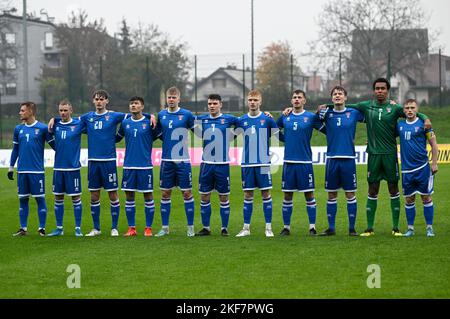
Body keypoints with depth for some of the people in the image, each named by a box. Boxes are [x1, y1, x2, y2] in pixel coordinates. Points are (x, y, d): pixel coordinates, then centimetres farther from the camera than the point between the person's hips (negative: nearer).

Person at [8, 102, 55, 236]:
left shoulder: (43, 128, -3)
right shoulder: (18, 129, 10)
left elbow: (54, 145, 2)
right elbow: (15, 149, 16)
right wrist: (11, 168, 14)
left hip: (37, 171, -4)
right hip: (22, 171, 4)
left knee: (40, 199, -1)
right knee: (23, 199, 7)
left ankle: (42, 228, 5)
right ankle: (23, 228, 12)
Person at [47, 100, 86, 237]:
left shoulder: (78, 124, -4)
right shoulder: (55, 125, 6)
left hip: (73, 167, -4)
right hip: (58, 167, 4)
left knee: (76, 197, -1)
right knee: (58, 198, 8)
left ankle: (78, 228, 6)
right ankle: (59, 228, 16)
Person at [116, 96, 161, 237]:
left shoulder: (149, 122, -2)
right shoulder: (125, 123, 7)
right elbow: (117, 138, 18)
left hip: (145, 166, -3)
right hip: (129, 165, 3)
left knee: (148, 196, 1)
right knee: (129, 196, 4)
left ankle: (148, 228, 8)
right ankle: (131, 228, 12)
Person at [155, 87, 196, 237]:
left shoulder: (186, 114, -3)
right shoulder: (161, 115, 7)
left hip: (183, 161, -3)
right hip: (166, 161, 3)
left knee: (187, 193, -1)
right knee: (165, 194, 5)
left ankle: (190, 227, 7)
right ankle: (165, 227, 14)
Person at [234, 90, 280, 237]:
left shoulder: (267, 119, 0)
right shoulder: (242, 120, 6)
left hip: (263, 163, -2)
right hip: (247, 163, 2)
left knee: (266, 193, -1)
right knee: (248, 195, 5)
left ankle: (268, 228, 5)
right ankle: (246, 228, 10)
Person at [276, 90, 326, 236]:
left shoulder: (311, 117, 0)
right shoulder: (285, 117, 7)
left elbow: (327, 130, 2)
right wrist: (286, 140, 12)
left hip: (305, 162, -2)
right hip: (289, 162, 2)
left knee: (309, 194, -1)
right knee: (287, 195, 5)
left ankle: (312, 227, 4)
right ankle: (286, 227, 11)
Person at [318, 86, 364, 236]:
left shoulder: (353, 113, 3)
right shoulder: (327, 114, 5)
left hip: (348, 158, -1)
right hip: (332, 158, 1)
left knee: (350, 194, 0)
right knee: (331, 195, 5)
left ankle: (352, 228, 8)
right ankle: (331, 228, 13)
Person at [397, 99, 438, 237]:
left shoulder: (423, 124, -4)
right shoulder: (400, 125, 7)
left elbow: (433, 144, -1)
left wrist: (434, 163, -5)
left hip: (422, 167, -3)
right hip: (407, 169, 3)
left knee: (426, 197, 0)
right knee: (409, 199, 7)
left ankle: (429, 228, 8)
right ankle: (410, 228, 16)